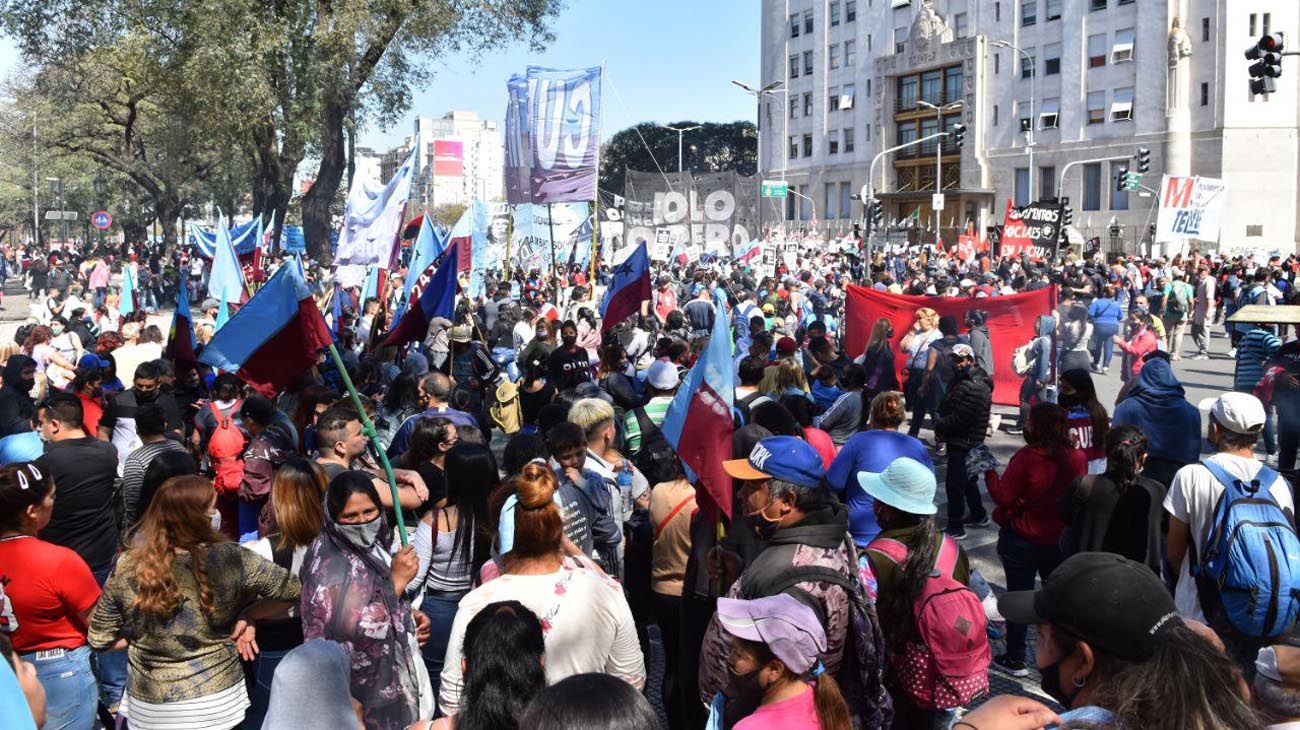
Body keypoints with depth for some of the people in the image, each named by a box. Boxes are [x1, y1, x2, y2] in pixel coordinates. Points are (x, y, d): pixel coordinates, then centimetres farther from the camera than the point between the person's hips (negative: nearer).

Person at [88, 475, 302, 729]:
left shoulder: (127, 569, -9)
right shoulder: (227, 559, -16)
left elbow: (100, 639, 0)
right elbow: (292, 589, -10)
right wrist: (245, 614, 1)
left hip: (148, 708, 2)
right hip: (213, 704, -2)